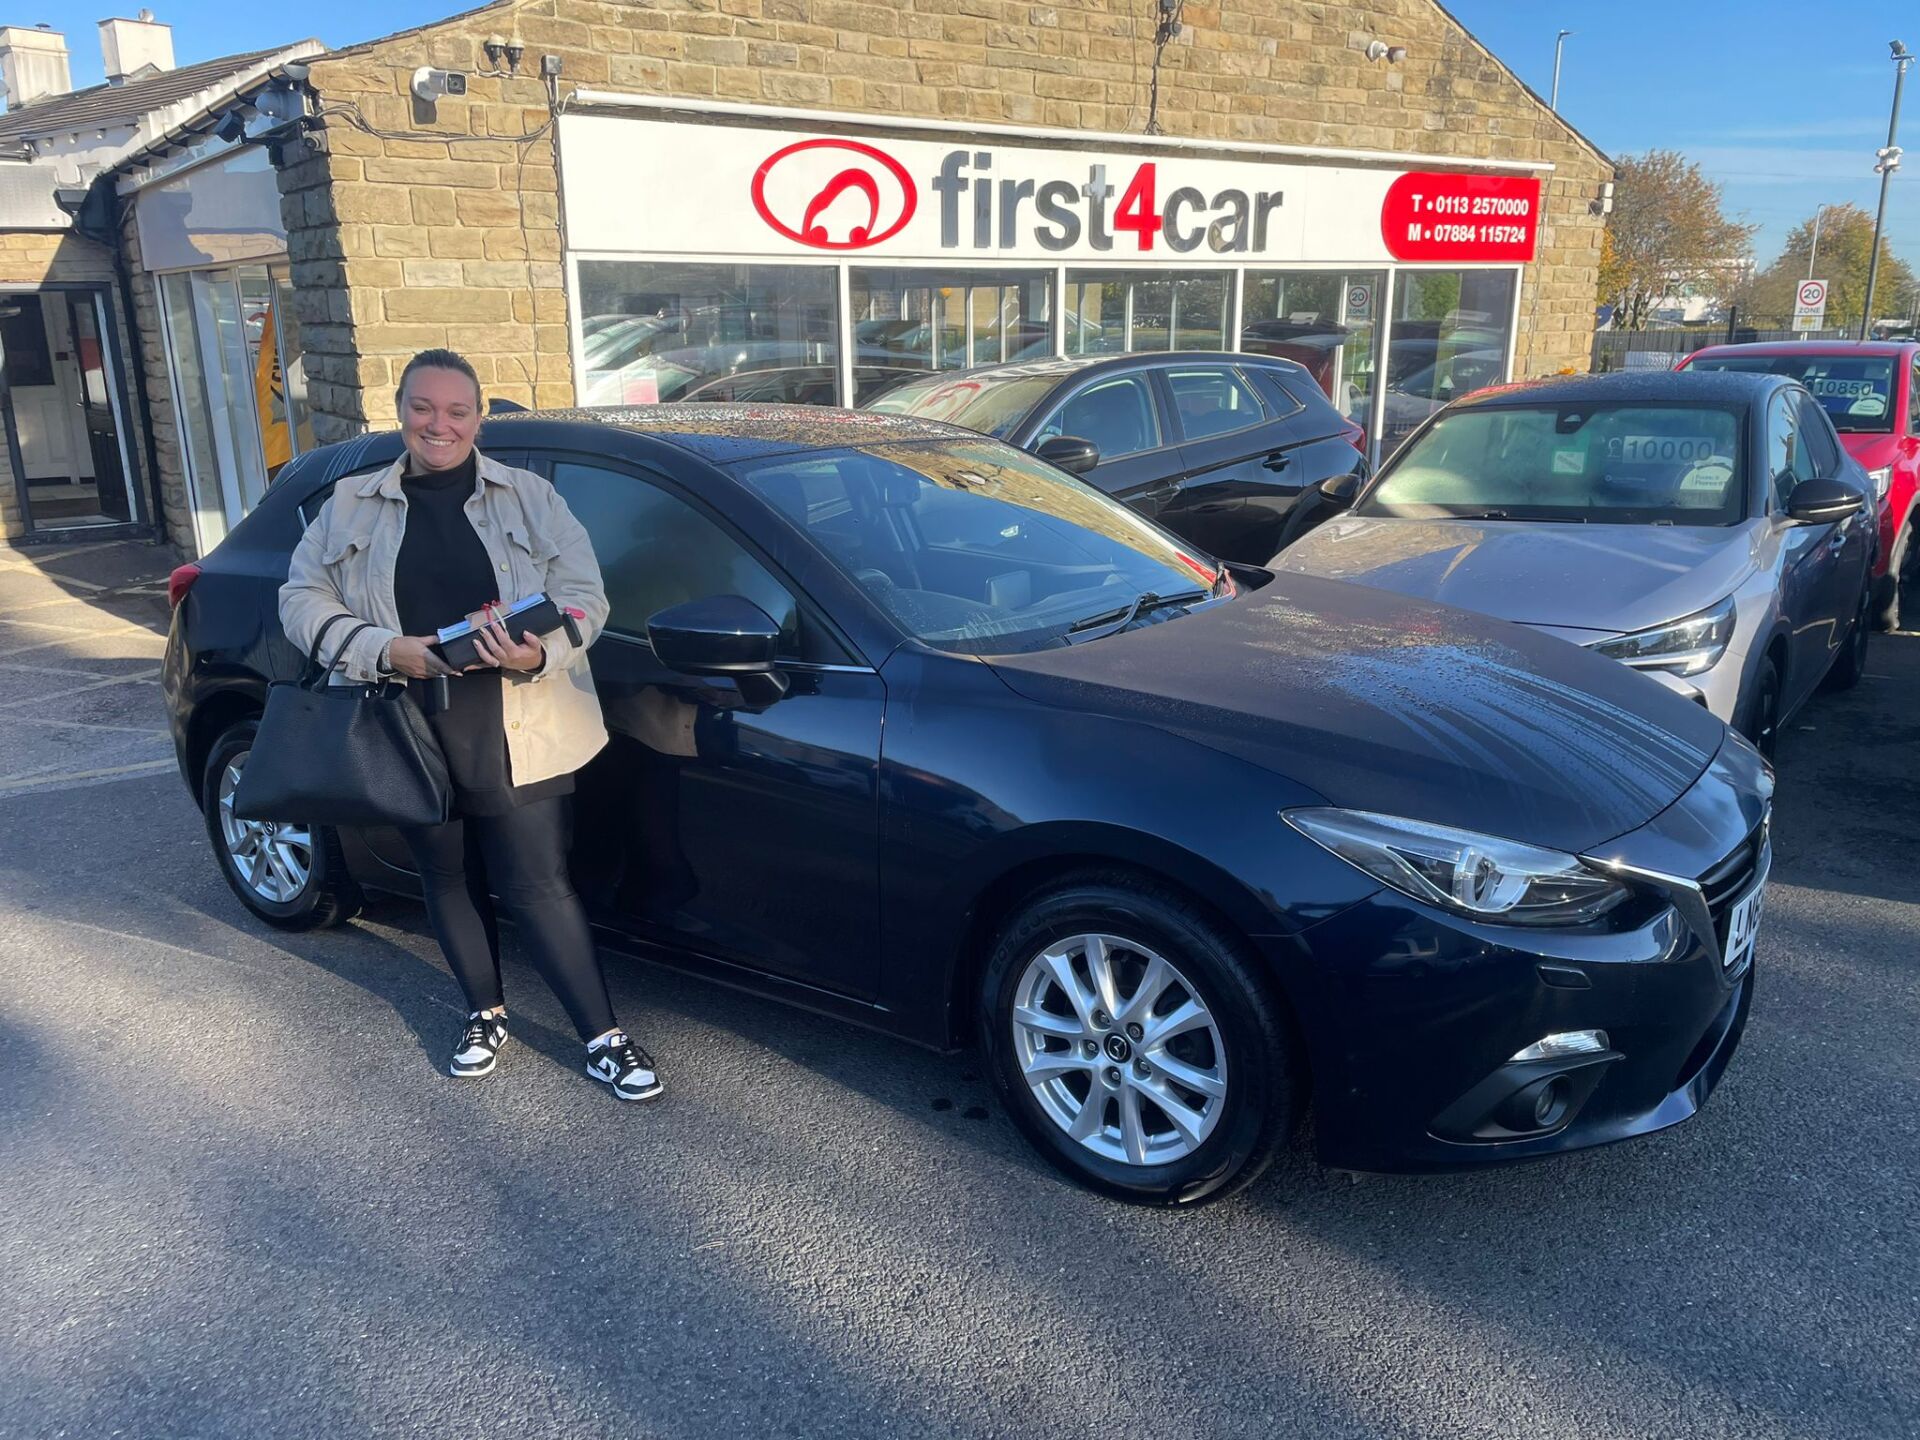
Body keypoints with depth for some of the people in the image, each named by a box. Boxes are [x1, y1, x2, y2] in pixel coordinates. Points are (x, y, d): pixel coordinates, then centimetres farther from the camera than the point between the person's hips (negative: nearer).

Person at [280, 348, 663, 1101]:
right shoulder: (350, 505, 9)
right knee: (450, 882, 15)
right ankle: (485, 1013, 37)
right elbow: (302, 598, 4)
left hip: (515, 737, -3)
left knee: (538, 887, -3)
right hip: (411, 735, 3)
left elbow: (585, 596, -2)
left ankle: (604, 1037, 9)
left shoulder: (530, 498, 3)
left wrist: (538, 655, -23)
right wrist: (386, 650, -13)